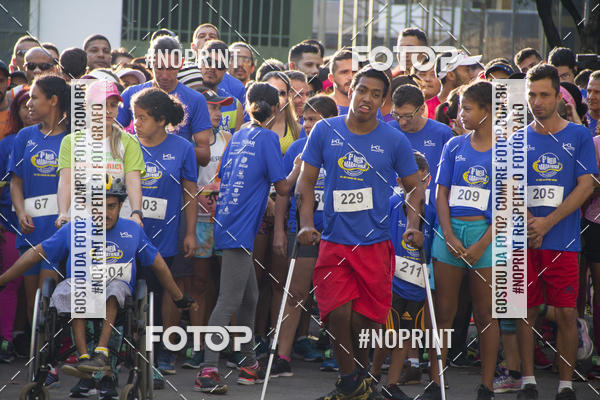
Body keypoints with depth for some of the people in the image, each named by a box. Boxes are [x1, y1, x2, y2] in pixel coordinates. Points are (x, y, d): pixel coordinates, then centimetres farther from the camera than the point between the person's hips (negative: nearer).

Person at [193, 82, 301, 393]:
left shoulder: (238, 136, 14)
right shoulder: (268, 138, -7)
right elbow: (282, 187, -7)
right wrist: (298, 169, 10)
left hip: (229, 224, 9)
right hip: (241, 229, -9)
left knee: (249, 298, 18)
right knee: (228, 302, -11)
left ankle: (248, 365, 25)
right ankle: (208, 371, -17)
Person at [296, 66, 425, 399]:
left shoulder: (394, 141, 1)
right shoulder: (325, 131, 2)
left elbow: (415, 188, 9)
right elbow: (307, 181, 7)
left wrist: (413, 226, -6)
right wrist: (306, 223, -6)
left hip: (376, 243, 0)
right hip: (334, 242, 1)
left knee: (364, 319, 1)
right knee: (338, 313, -12)